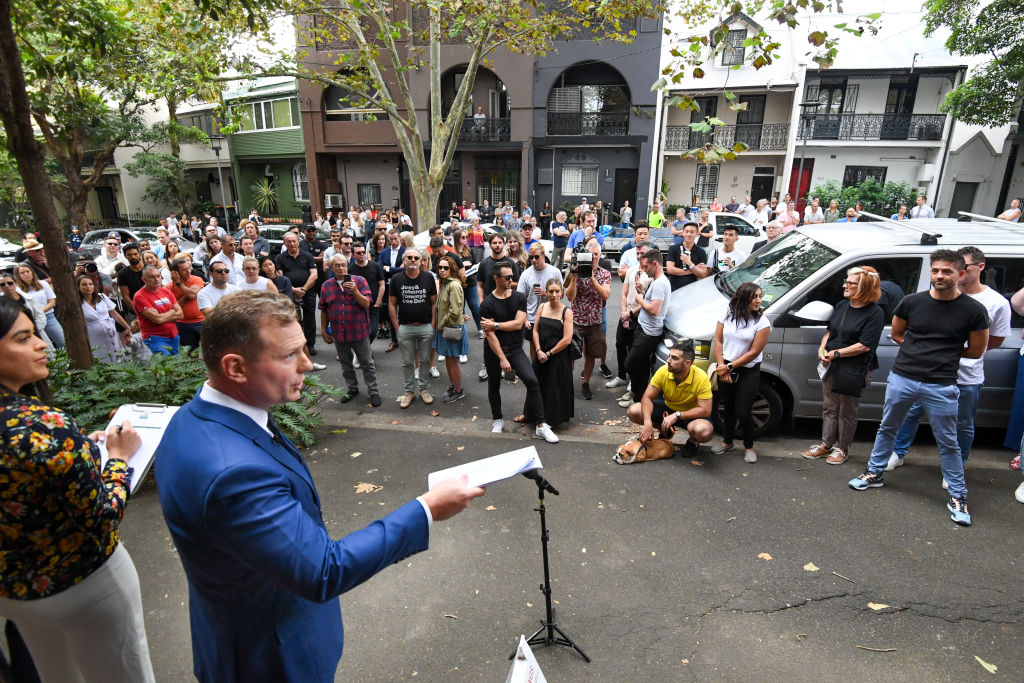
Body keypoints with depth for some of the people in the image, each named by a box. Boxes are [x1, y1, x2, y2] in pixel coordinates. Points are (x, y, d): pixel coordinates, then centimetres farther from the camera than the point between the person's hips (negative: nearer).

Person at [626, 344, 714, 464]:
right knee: (633, 411, -18)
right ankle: (665, 432, 9)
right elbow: (647, 398, -17)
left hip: (691, 414, -3)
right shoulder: (663, 371, -19)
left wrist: (677, 416, -35)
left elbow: (705, 410, -26)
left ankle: (692, 443, 2)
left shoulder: (701, 378, -26)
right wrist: (648, 424, -32)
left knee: (704, 431, -38)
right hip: (668, 408, 4)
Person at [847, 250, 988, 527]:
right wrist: (930, 351, 5)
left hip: (941, 386, -2)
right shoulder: (912, 302, 0)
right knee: (887, 429, 15)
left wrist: (941, 355, 5)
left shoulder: (973, 311, -4)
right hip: (901, 378, 2)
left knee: (948, 443, 8)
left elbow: (975, 351, 5)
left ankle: (958, 498, 23)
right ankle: (875, 473, 32)